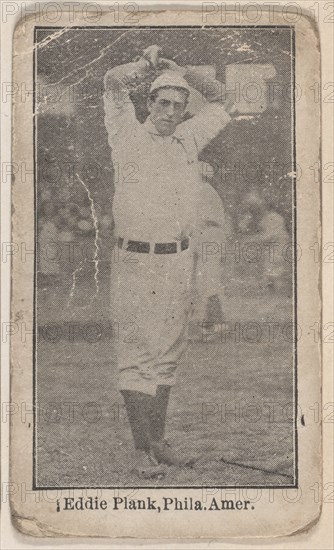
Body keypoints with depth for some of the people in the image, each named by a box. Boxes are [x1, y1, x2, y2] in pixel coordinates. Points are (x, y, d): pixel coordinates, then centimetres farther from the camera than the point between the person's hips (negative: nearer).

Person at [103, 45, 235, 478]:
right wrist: (148, 64, -3)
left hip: (179, 263, 6)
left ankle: (158, 442, 19)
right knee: (136, 354, -4)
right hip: (136, 262, -6)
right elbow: (114, 84, -13)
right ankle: (141, 450, 1)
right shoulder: (130, 137, -2)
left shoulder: (189, 140, 13)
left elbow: (220, 108, 25)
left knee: (167, 353, 10)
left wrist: (184, 72, 14)